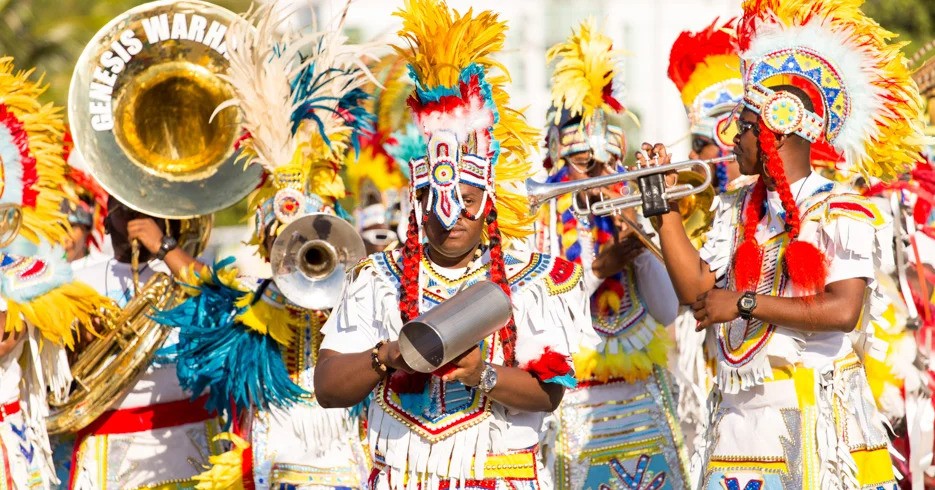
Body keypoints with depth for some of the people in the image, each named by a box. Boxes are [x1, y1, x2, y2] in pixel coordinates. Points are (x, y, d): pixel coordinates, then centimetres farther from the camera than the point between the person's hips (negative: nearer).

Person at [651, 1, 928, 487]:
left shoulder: (842, 212, -6)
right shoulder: (736, 210, 14)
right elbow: (695, 289, 6)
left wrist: (745, 304, -15)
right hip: (741, 413, 5)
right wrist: (664, 205, 4)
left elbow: (842, 310, -17)